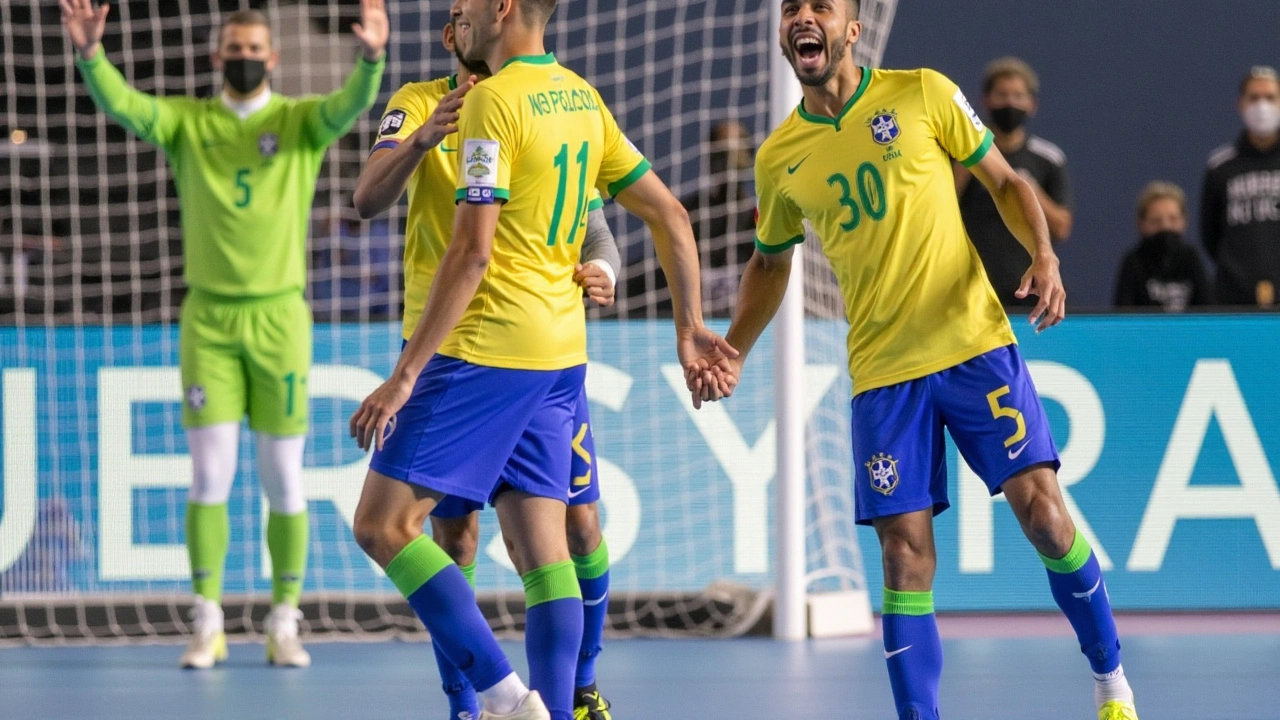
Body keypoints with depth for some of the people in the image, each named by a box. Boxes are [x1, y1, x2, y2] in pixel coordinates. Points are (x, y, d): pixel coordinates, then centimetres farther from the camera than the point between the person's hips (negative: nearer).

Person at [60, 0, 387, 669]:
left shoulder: (300, 121, 2)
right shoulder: (186, 122, 5)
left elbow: (352, 104, -17)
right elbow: (121, 104, -11)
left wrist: (370, 57, -39)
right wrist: (90, 54, -31)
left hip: (279, 315, 0)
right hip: (208, 318, 0)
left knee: (284, 480, 3)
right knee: (210, 474, -3)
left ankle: (284, 623, 12)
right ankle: (208, 625, 4)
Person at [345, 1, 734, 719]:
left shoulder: (493, 101, -13)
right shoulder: (581, 96, 12)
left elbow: (471, 253, -19)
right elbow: (671, 215, 15)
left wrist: (405, 374, -18)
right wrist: (691, 328, 20)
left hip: (487, 350, -8)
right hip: (561, 351, 9)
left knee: (383, 523, -4)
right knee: (539, 545, 7)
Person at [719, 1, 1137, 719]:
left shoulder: (923, 94, -2)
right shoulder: (779, 158, 6)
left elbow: (1006, 181, 5)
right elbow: (771, 261, 22)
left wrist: (1045, 257, -12)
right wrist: (733, 353, 10)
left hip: (974, 343, -2)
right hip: (882, 370, 2)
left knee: (1042, 510, -8)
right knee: (905, 552, -4)